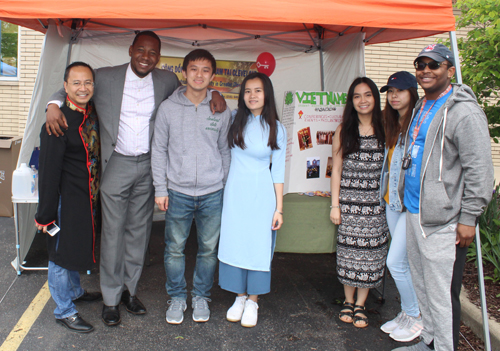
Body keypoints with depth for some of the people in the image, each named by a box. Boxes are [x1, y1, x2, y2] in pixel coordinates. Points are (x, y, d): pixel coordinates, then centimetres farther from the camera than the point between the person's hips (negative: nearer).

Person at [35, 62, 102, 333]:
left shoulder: (92, 113, 2)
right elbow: (49, 171, -19)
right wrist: (46, 214, -16)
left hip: (88, 196, 8)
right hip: (66, 197, -8)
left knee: (77, 247, 25)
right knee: (61, 253, 7)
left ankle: (74, 291, 46)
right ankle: (64, 311, 23)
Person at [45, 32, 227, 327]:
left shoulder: (168, 81, 3)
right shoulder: (105, 77, -2)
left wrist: (215, 95, -4)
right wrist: (54, 105, -12)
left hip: (148, 166, 3)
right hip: (117, 165, -2)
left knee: (139, 231, 12)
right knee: (113, 232, 1)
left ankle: (129, 289, 29)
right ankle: (111, 299, 16)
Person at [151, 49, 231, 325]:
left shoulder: (221, 111, 3)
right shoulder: (168, 108, 0)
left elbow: (225, 151, 10)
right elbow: (159, 150, 4)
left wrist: (227, 187, 6)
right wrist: (160, 189, 0)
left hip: (212, 193, 1)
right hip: (178, 193, 0)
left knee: (209, 249, 10)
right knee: (175, 249, 9)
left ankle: (201, 296, 30)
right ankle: (177, 297, 28)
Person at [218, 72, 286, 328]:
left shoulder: (276, 128, -2)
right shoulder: (234, 120, 1)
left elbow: (278, 170, -1)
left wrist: (279, 208, -3)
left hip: (262, 194, -2)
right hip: (235, 191, 2)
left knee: (258, 245, 4)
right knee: (234, 242, 7)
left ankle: (253, 301, 20)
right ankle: (240, 297, 25)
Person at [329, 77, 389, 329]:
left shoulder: (385, 128, 4)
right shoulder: (344, 130, 3)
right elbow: (337, 170, 4)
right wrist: (335, 205, -1)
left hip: (376, 201, 1)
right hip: (349, 200, 0)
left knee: (371, 250, 4)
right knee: (348, 249, 4)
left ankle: (360, 305, 20)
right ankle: (348, 301, 24)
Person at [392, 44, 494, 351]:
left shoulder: (464, 112, -13)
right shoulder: (421, 107, 14)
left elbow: (479, 171, -16)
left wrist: (468, 218, -17)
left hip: (443, 221, -9)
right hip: (414, 212, 9)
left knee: (441, 292, -1)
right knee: (422, 284, 19)